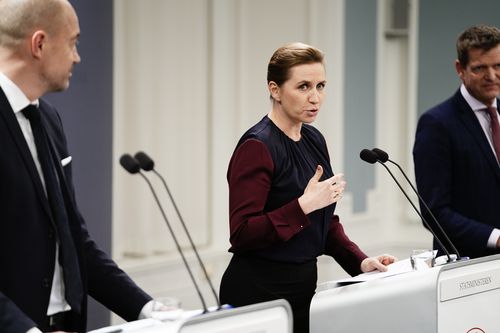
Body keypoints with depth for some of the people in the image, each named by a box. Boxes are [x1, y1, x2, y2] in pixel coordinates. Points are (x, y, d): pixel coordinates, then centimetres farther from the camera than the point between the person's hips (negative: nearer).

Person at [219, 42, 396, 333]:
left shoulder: (314, 140, 9)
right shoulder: (257, 147, -15)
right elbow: (242, 234, -20)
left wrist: (360, 261, 3)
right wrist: (304, 205, -26)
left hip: (304, 285, 8)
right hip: (258, 292, -8)